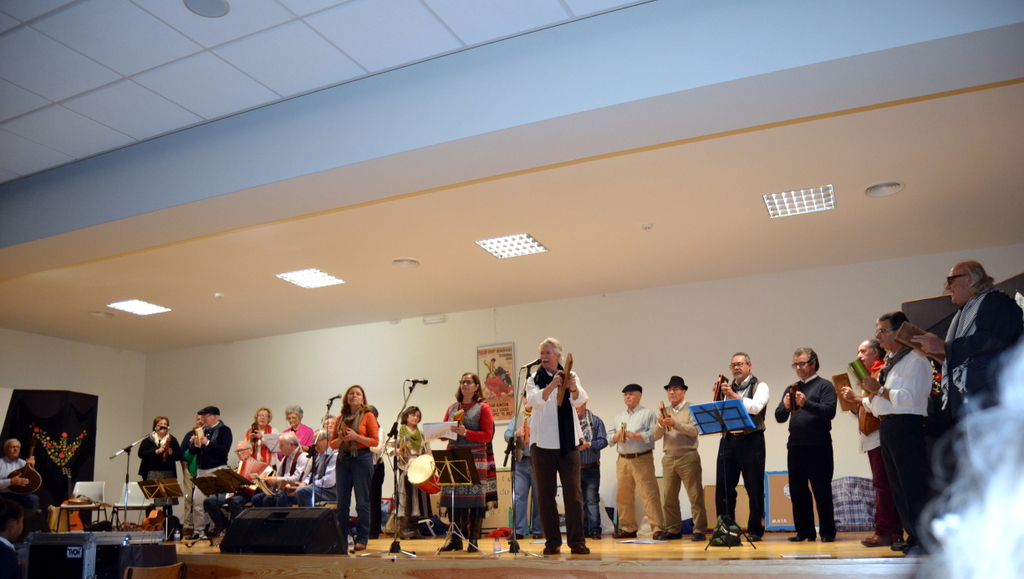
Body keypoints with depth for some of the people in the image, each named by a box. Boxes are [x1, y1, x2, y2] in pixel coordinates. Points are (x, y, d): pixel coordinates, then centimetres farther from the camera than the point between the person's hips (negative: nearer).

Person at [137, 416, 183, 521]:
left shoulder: (172, 440, 13)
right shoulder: (148, 440, 8)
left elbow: (179, 456, 8)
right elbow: (141, 453, -6)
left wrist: (171, 452, -11)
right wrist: (157, 451, -15)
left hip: (168, 475, 1)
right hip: (152, 475, -1)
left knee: (168, 502, -1)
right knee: (150, 501, -5)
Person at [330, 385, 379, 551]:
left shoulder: (368, 416, 1)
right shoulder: (341, 418, 13)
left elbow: (375, 441, -5)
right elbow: (332, 444, 11)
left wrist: (356, 436, -16)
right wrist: (341, 438, -9)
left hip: (362, 459, -4)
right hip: (343, 460, 4)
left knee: (362, 501, -1)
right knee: (342, 501, 7)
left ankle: (362, 539, 5)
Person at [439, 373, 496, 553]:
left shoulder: (483, 407, 4)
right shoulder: (452, 408, 18)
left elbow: (487, 435, -4)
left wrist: (466, 433, -16)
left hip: (475, 459, -4)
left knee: (475, 498, -5)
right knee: (453, 499, 1)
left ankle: (473, 540, 3)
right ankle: (455, 540, 10)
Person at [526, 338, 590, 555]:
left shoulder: (570, 377, 6)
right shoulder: (534, 380, 5)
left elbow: (580, 400, -13)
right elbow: (533, 400, -16)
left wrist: (573, 388, -36)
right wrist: (551, 386, -34)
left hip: (568, 443, 0)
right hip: (543, 444, 0)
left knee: (573, 492, -1)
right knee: (545, 494, 3)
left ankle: (577, 541, 5)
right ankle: (552, 542, 11)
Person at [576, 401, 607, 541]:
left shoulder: (595, 421, 3)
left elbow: (603, 441, -4)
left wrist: (588, 444, -18)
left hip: (591, 468, -3)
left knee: (592, 499, -5)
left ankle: (594, 530, -3)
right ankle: (583, 530, 17)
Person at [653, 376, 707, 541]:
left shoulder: (692, 409, 0)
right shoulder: (665, 411, 13)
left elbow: (694, 430, -15)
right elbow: (656, 435, 5)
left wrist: (675, 424, -27)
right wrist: (661, 425, -16)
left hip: (688, 457, -5)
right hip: (668, 458, 5)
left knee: (695, 495, -4)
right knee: (669, 497, 7)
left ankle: (699, 530, 2)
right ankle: (673, 530, 15)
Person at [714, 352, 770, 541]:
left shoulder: (760, 386, 3)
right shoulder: (727, 388, 16)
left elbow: (756, 407, -15)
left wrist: (733, 395, -15)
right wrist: (717, 398, -2)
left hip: (751, 440, -4)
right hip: (728, 439, 5)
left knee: (754, 488, 2)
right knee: (723, 487, 5)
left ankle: (755, 530, 12)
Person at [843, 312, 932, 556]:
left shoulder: (915, 360, -9)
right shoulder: (890, 363, 20)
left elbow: (909, 398, -21)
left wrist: (879, 390, -14)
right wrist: (857, 399, 14)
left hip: (905, 426, -10)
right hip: (887, 427, 10)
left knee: (913, 485, -7)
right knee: (898, 486, 13)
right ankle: (914, 536, 21)